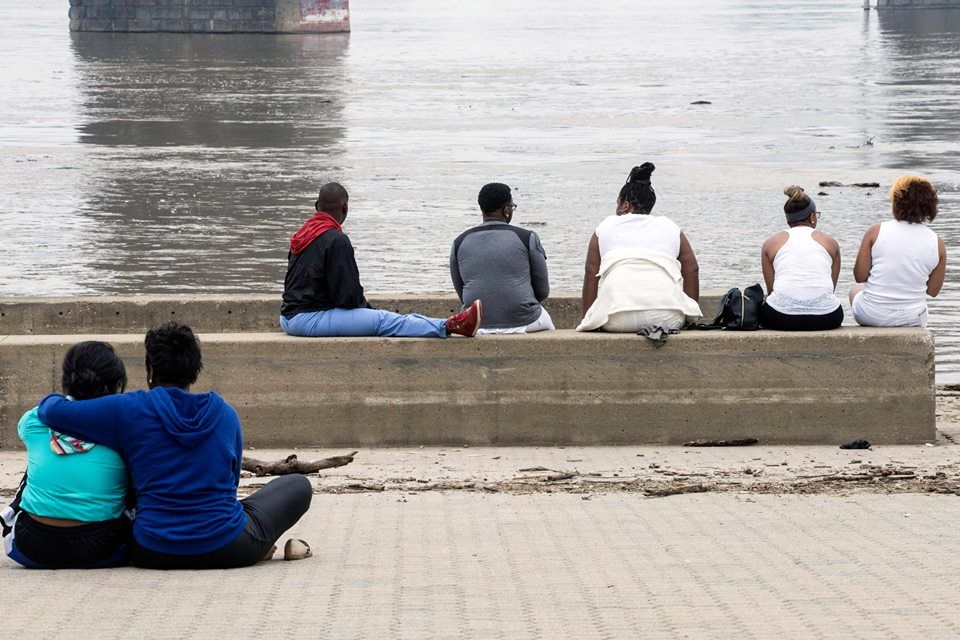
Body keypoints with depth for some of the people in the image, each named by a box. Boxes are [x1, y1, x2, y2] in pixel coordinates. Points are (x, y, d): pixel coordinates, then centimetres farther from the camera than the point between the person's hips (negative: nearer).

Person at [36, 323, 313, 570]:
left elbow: (53, 412, -4)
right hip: (228, 550, 1)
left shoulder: (129, 409, -5)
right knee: (298, 484, 23)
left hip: (154, 553, -1)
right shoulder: (226, 414, 4)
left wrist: (53, 399, 20)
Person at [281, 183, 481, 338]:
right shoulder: (337, 240, -14)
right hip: (308, 319, -10)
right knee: (382, 320, -14)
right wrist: (366, 307, 5)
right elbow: (347, 293, -16)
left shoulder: (302, 235, 16)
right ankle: (448, 327, -18)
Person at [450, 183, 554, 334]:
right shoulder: (527, 238, -5)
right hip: (523, 321, -3)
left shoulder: (460, 242, 3)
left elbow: (462, 294, 10)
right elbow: (542, 291, 2)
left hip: (478, 325, 3)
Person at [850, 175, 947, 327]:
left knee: (855, 290, 36)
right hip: (912, 319, 2)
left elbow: (859, 276, -8)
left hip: (871, 315, -2)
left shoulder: (876, 231, -12)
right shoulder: (937, 243, -7)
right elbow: (933, 290, 1)